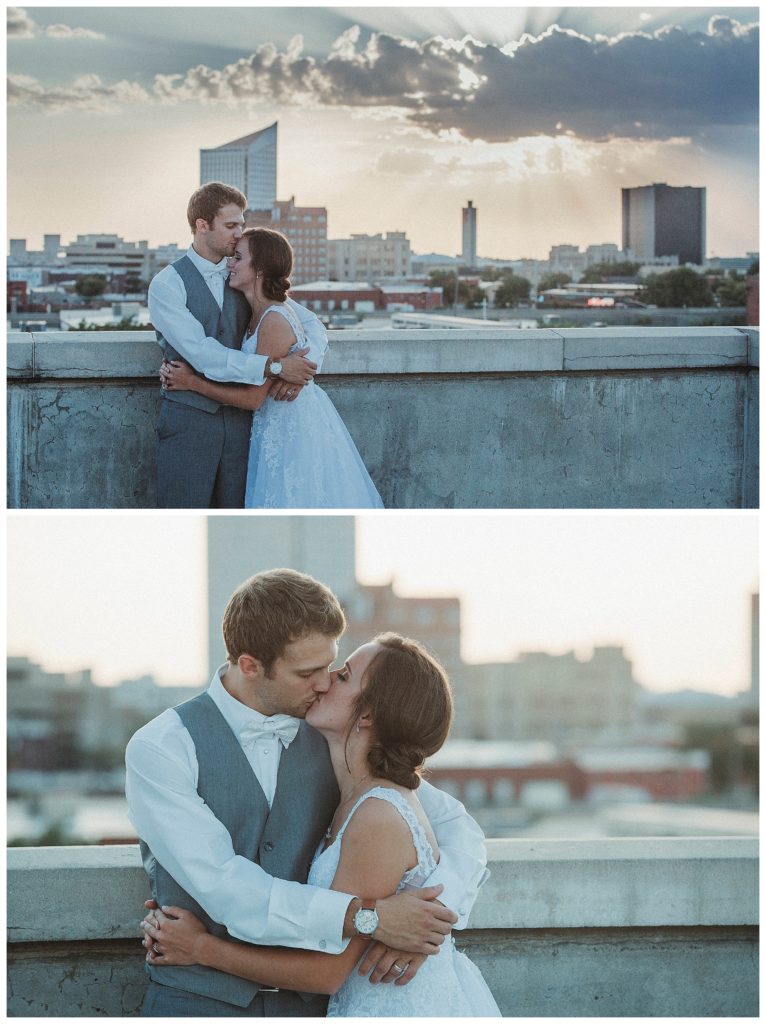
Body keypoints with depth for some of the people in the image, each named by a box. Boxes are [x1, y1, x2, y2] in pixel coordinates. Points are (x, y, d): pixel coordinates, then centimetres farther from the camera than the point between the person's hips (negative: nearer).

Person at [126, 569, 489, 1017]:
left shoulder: (335, 742, 4)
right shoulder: (162, 749, -8)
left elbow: (458, 828, 7)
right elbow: (224, 889, -19)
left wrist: (434, 912, -15)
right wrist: (364, 918, -26)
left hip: (313, 1002, 4)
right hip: (204, 1002, -3)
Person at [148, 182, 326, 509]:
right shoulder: (168, 285, -6)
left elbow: (311, 325, 10)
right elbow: (203, 355, -18)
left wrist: (301, 369, -12)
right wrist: (274, 368, -23)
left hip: (238, 419, 5)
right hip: (189, 420, -5)